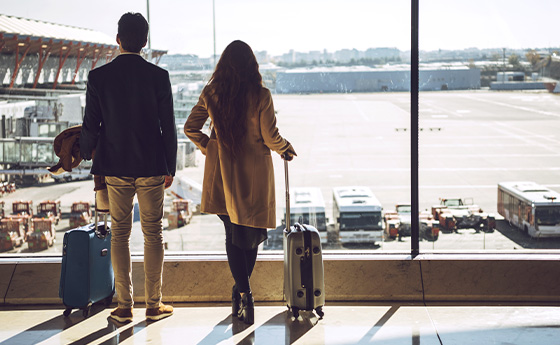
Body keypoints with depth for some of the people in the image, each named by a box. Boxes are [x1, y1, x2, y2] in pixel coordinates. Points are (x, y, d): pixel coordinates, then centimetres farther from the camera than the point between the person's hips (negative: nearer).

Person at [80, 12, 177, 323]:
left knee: (119, 234, 9)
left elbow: (91, 124, -1)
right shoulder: (158, 76, -7)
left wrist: (86, 152, 19)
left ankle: (124, 306, 11)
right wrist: (170, 167, 6)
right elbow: (168, 125, -4)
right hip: (151, 167, -1)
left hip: (115, 166, 1)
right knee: (153, 233, 8)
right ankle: (154, 305, 12)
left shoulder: (99, 76, -6)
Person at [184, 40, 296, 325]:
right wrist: (285, 149, 10)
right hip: (255, 173, -2)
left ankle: (243, 293, -3)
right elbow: (271, 137, -10)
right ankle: (242, 291, 19)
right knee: (252, 233, 13)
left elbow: (190, 128, 2)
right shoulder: (261, 96, -13)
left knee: (233, 234, 9)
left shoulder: (210, 94, -4)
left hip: (223, 173, 2)